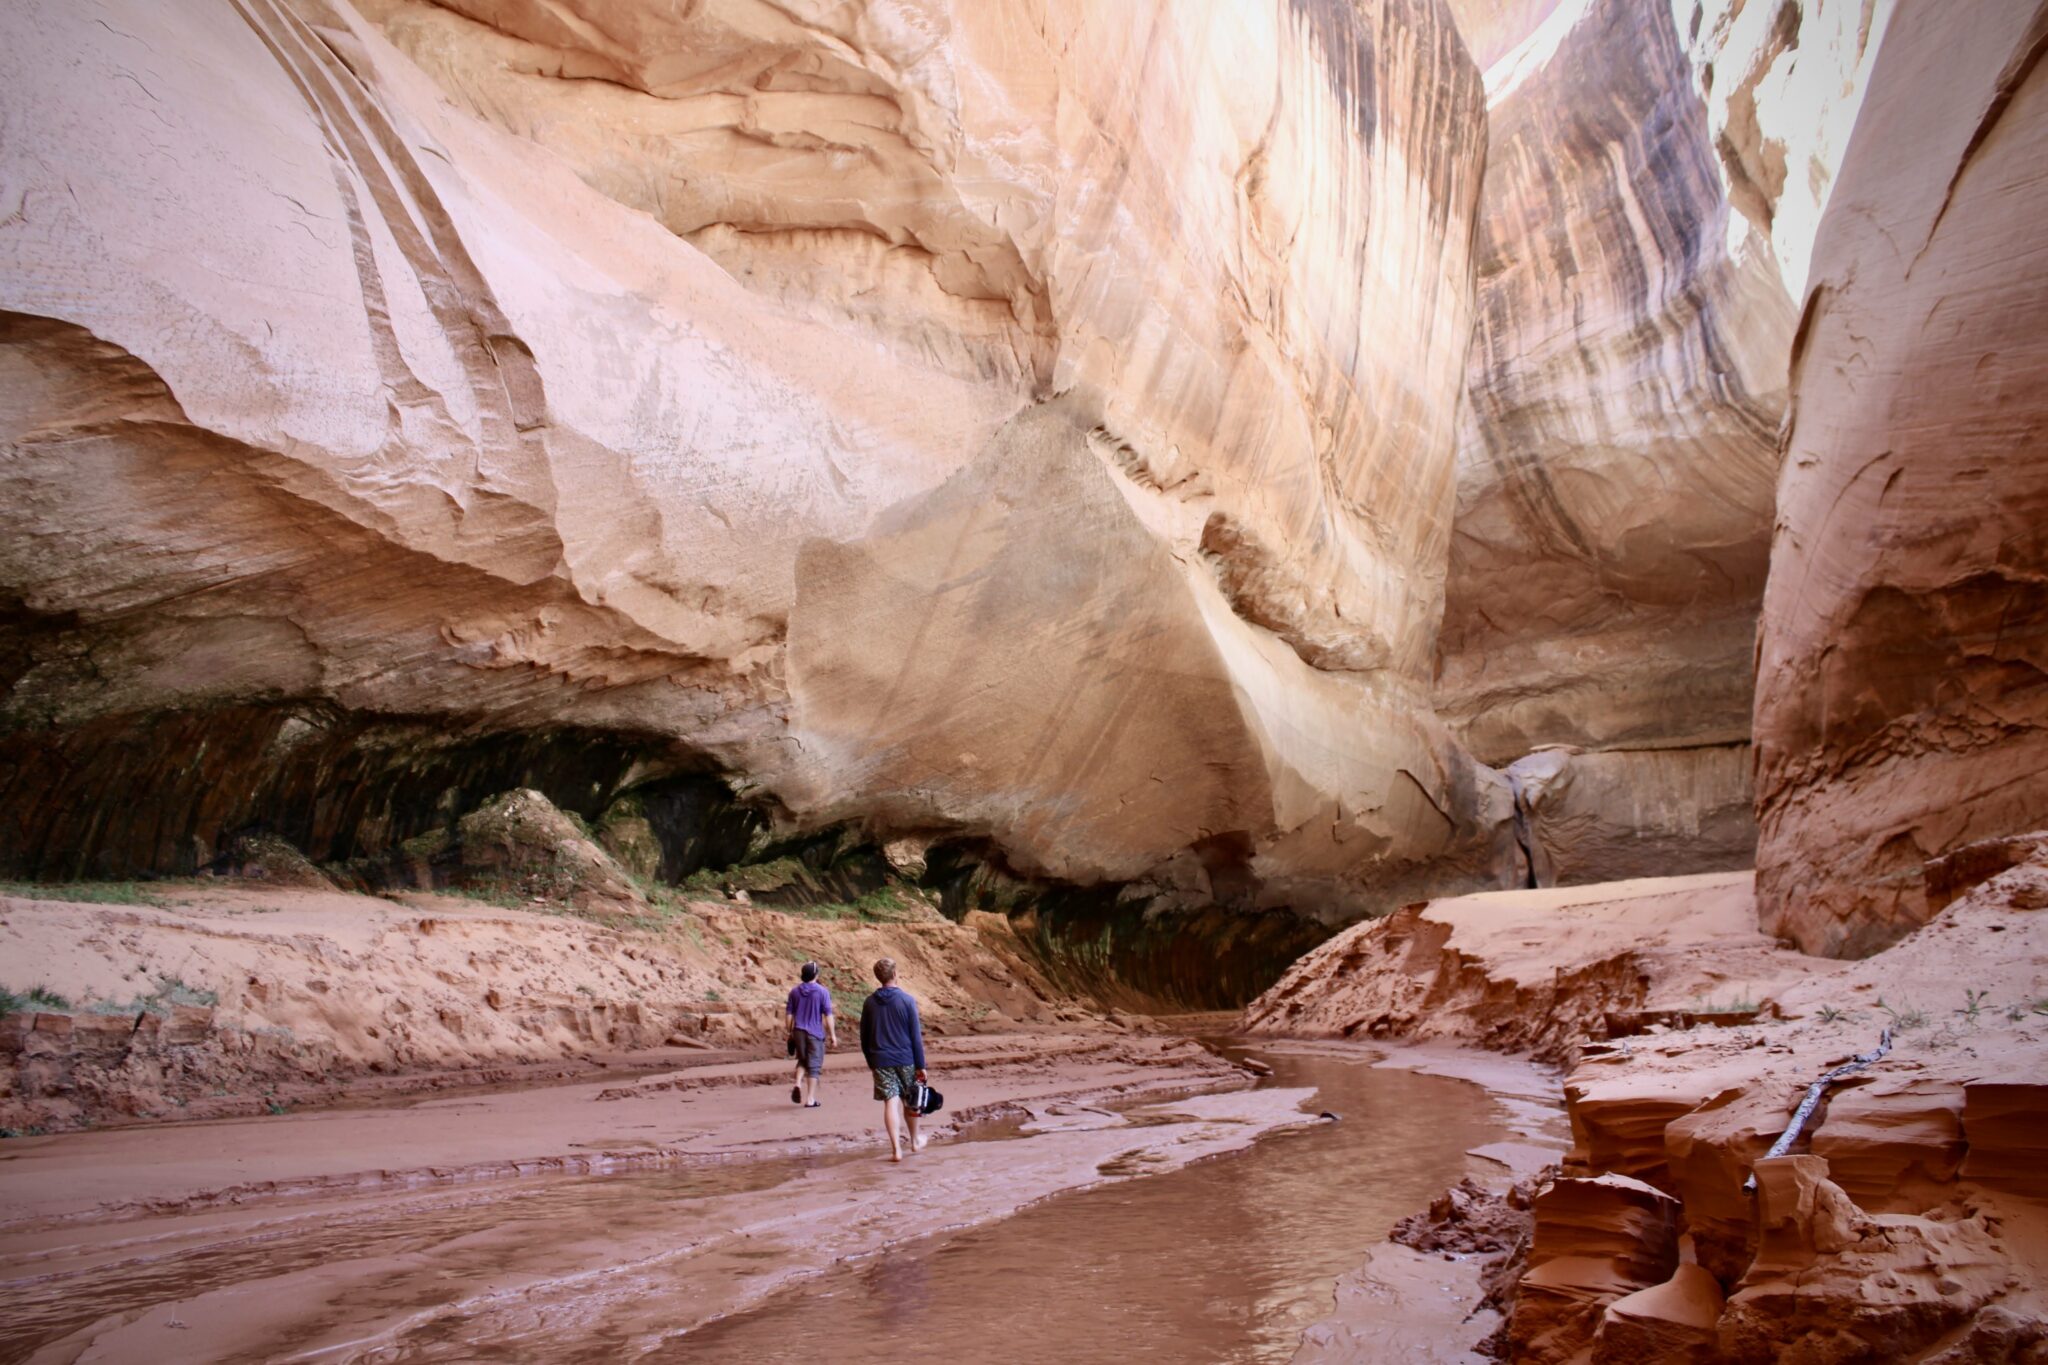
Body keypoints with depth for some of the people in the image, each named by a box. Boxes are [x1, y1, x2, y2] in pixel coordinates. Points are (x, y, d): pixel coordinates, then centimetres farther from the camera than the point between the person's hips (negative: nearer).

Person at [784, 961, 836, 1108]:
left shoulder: (794, 992, 3)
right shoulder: (822, 992, -9)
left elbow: (788, 1015, 6)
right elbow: (828, 1015, -9)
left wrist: (790, 1032, 16)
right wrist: (833, 1035, -3)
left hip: (799, 1031, 4)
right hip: (815, 1033, -4)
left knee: (803, 1061, 21)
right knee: (814, 1065, 5)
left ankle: (798, 1084, -4)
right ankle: (810, 1099, 7)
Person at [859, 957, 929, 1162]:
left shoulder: (870, 1003, 2)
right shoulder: (907, 1000, -8)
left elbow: (864, 1037, 8)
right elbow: (916, 1035, -7)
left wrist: (870, 1061, 19)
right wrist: (921, 1065, -3)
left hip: (880, 1061, 2)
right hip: (905, 1059, -1)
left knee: (891, 1103, 0)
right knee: (910, 1101, 15)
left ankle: (896, 1149, -6)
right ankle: (915, 1141, 32)